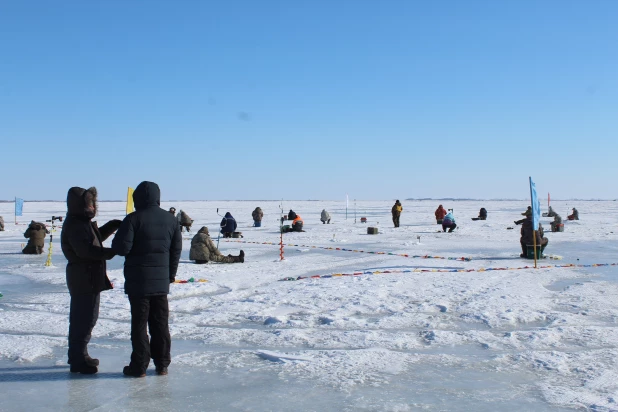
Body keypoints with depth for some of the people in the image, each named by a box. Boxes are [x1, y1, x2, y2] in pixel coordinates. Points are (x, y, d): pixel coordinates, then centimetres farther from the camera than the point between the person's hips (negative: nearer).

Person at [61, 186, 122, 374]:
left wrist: (114, 225, 14)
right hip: (85, 278, -11)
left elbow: (96, 237, 26)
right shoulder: (75, 225, -18)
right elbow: (85, 250, -29)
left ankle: (78, 355, 29)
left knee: (80, 316, 18)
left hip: (88, 277, 11)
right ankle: (78, 360, -3)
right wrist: (110, 252, -25)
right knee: (86, 318, -8)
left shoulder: (82, 222, 15)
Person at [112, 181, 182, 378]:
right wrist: (171, 273, 21)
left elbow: (122, 247, -17)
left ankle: (139, 366, 7)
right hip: (161, 280, 5)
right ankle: (162, 364, 16)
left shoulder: (133, 219, -11)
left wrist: (116, 243, 6)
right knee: (160, 323, 11)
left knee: (139, 323, 2)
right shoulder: (170, 219, 6)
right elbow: (176, 249, 11)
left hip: (138, 281, -5)